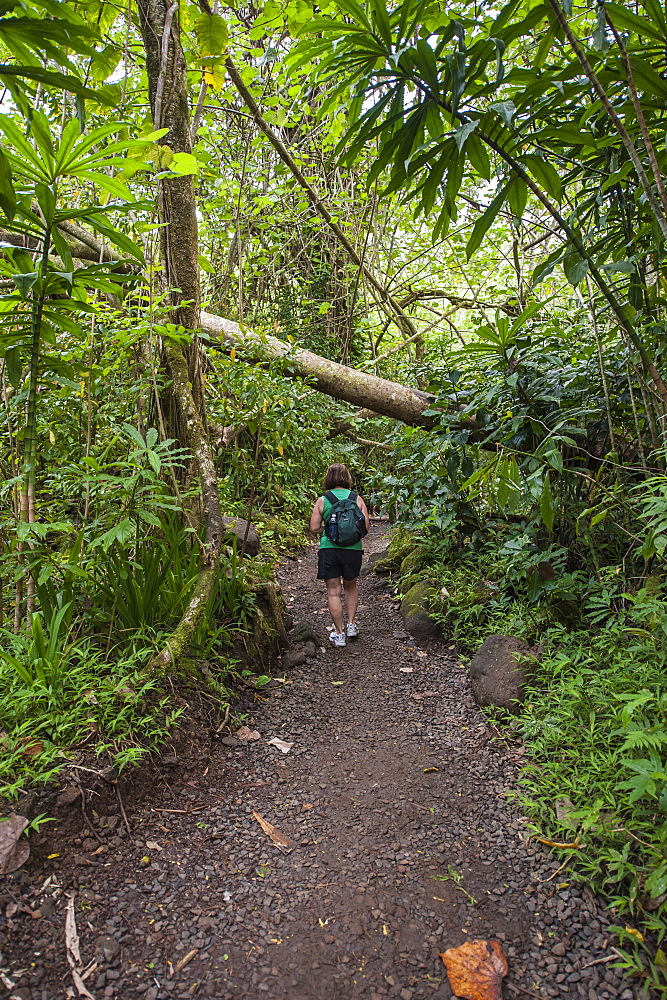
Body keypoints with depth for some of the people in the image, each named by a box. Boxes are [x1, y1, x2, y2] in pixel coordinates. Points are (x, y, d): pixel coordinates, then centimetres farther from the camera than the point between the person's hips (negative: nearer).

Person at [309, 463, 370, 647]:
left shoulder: (322, 501, -2)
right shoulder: (357, 499, 0)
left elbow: (314, 528, -5)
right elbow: (366, 527, -3)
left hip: (329, 548, -2)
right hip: (353, 549, 2)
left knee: (333, 591, 7)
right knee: (350, 586, 24)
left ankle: (339, 633, 11)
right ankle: (351, 624, 23)